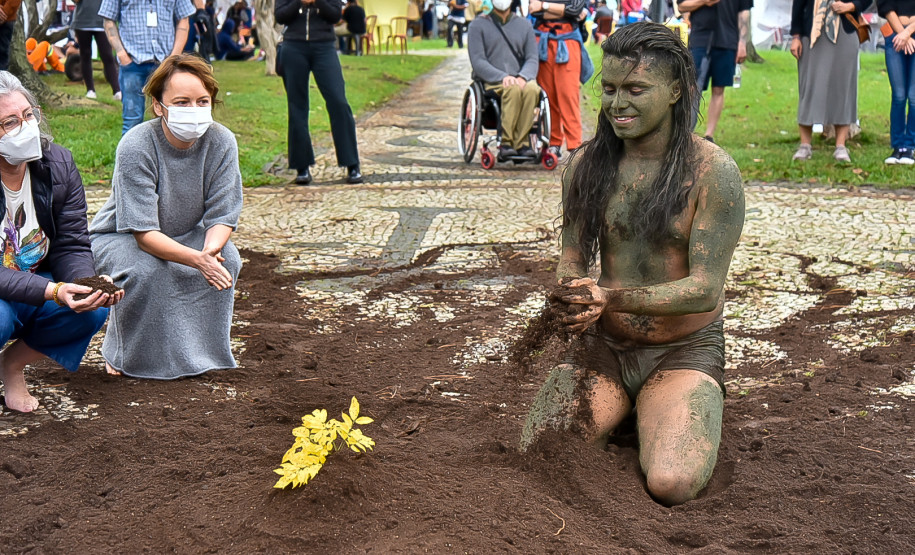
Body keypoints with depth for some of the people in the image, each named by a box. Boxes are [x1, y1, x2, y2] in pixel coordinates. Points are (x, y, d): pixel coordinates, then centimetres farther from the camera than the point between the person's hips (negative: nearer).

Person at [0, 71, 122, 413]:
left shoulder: (59, 164, -8)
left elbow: (72, 247, -7)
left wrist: (90, 283, -29)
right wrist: (53, 291, -40)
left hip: (39, 285, 5)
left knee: (95, 307, -24)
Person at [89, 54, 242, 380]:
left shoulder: (221, 142, -19)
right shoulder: (136, 147, -30)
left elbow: (222, 215, -16)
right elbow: (144, 233, -32)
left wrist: (211, 249, -40)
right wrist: (197, 259, -48)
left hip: (185, 235, 4)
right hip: (120, 237, -3)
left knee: (226, 258, -25)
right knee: (146, 270, -35)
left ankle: (198, 348, -4)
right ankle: (124, 354, -6)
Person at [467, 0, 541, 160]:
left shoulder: (524, 25, 17)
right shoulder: (478, 25, 8)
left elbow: (533, 59, 8)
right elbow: (477, 61, -4)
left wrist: (522, 77, -15)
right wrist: (503, 77, -19)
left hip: (520, 80, 2)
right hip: (490, 82, -2)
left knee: (532, 89, -33)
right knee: (512, 90, -36)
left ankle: (521, 143, -32)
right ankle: (507, 143, -34)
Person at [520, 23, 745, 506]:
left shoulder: (714, 171, -12)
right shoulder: (586, 164, 2)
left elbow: (705, 288, -16)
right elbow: (572, 258, 6)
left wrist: (610, 296, -29)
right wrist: (575, 295, -20)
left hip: (684, 351, -3)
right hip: (602, 345, 3)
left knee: (670, 484, -26)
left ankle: (676, 413, 10)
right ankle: (619, 409, 13)